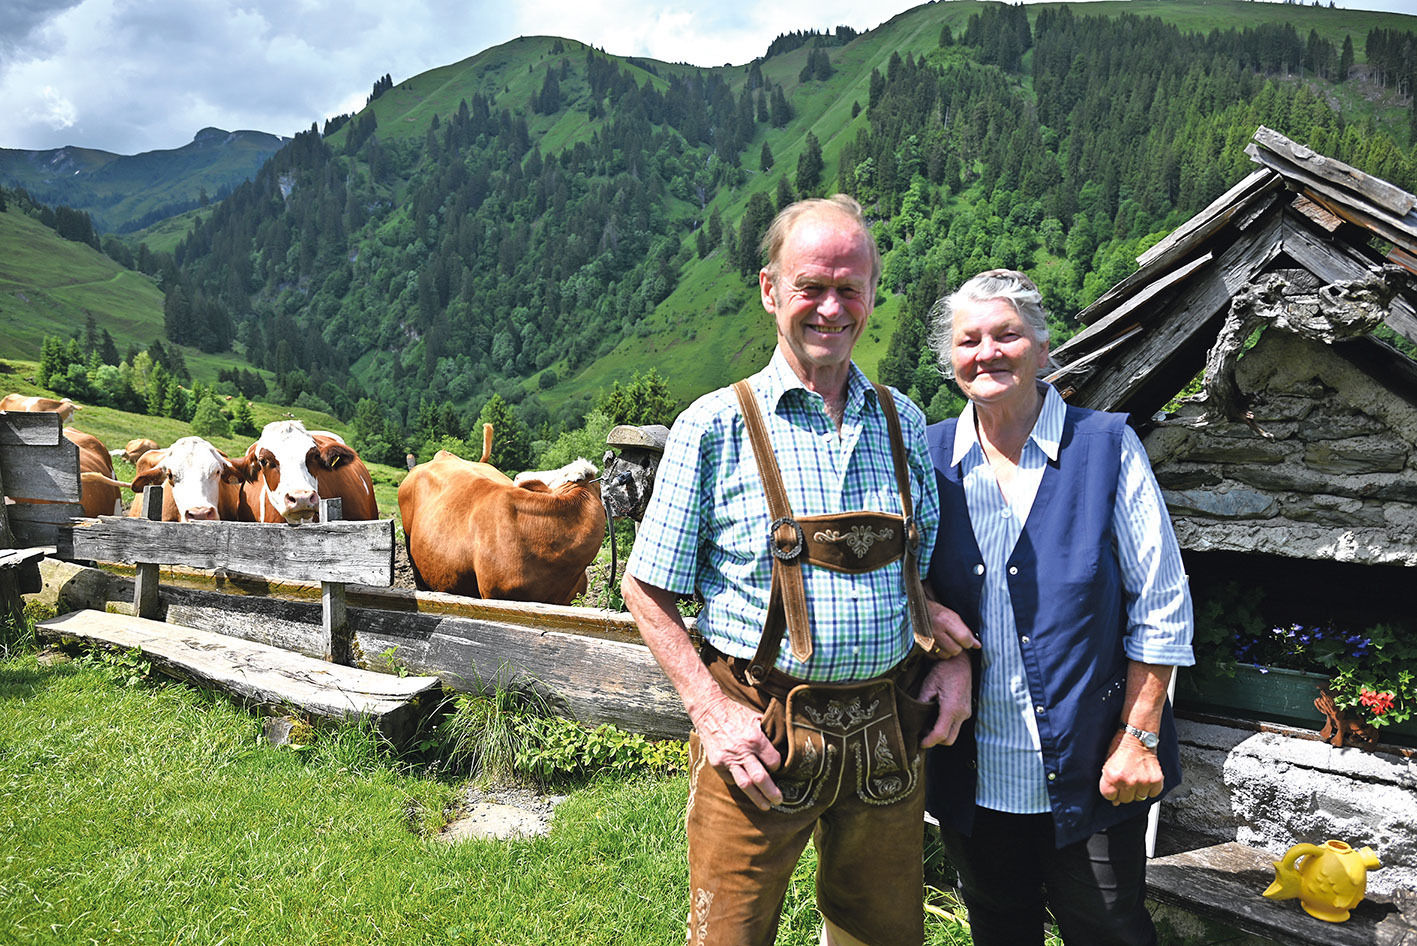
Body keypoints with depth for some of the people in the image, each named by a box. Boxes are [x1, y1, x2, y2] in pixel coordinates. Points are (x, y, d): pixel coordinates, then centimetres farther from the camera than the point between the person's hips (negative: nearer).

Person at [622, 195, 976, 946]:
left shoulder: (904, 424, 6)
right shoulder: (715, 426, -7)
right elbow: (647, 589, -4)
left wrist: (954, 655, 0)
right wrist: (712, 712, -13)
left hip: (886, 732, 4)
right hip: (757, 733, -4)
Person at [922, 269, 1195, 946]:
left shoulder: (1105, 447, -7)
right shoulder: (930, 458, 1)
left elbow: (1161, 607, -5)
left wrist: (1138, 738, -9)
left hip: (1090, 772, -2)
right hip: (972, 775, 3)